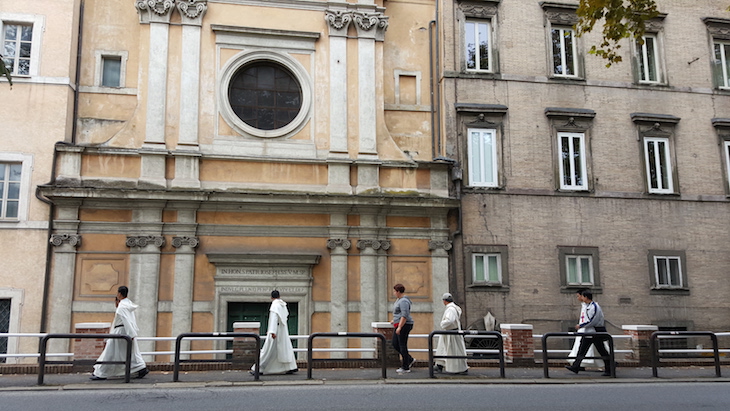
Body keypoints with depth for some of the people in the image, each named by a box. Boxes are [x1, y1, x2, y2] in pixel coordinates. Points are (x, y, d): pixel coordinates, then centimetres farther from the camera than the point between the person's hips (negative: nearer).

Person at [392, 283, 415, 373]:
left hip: (404, 325, -11)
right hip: (399, 325, 11)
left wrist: (399, 327, -27)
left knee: (402, 345, -6)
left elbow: (405, 315, -25)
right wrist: (395, 319, 36)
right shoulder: (399, 299, 16)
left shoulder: (403, 301, -17)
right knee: (395, 344, 10)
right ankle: (410, 360, 16)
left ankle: (405, 367, 1)